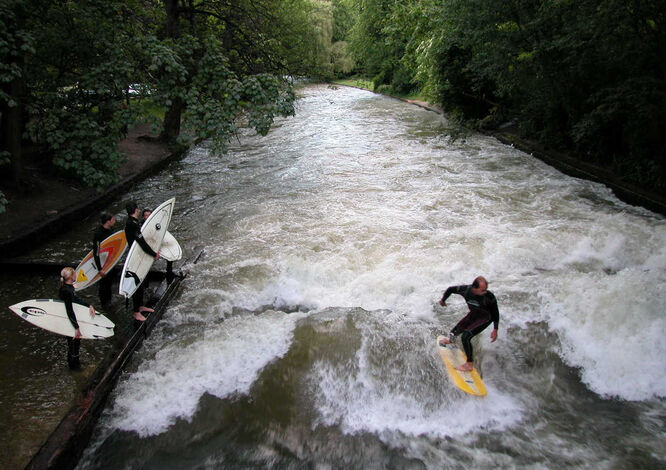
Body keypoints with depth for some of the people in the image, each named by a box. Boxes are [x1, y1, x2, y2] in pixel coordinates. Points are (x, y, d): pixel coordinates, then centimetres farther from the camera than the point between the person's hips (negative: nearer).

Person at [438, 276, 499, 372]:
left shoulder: (489, 296, -35)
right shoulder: (465, 290, -28)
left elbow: (495, 313, -17)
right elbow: (451, 289, -6)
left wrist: (495, 330, -14)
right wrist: (443, 300, 10)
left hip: (485, 318, -5)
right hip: (473, 314, 5)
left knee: (465, 337, -21)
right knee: (455, 331, 17)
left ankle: (470, 364, -3)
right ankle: (450, 340, 57)